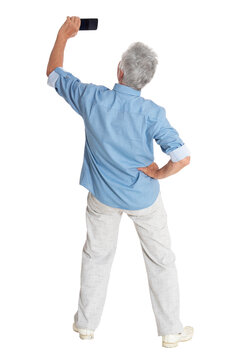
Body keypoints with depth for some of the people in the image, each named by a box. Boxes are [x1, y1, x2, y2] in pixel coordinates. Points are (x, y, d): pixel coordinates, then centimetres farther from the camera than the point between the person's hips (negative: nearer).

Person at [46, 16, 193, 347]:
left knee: (96, 254, 22)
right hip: (143, 196, -2)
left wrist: (62, 36, 11)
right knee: (160, 259, 14)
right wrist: (159, 173, -10)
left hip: (102, 195, 3)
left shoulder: (92, 98, -19)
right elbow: (182, 158, -29)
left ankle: (86, 322, 35)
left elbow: (54, 74, -1)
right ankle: (171, 330, 24)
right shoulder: (151, 113, -25)